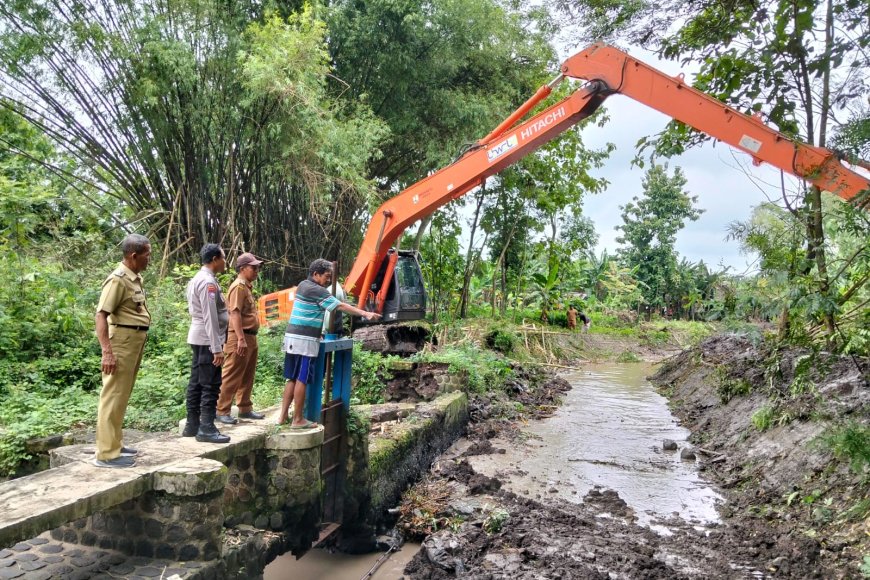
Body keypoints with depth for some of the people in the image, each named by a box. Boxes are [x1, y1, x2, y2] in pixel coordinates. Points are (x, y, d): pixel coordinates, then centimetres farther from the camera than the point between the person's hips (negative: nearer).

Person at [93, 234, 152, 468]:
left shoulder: (136, 278, 12)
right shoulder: (118, 279, -16)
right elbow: (100, 316, -20)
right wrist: (107, 351, -27)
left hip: (136, 341, 10)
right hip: (122, 341, -9)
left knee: (122, 396, 15)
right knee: (113, 396, -5)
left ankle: (114, 444, 26)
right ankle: (106, 453, 1)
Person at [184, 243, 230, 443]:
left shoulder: (197, 279, 15)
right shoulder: (208, 281, -17)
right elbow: (210, 317, -21)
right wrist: (217, 348, -21)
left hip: (197, 338, 10)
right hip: (208, 339, -10)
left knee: (196, 382, 13)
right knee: (211, 385, -5)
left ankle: (192, 425, 20)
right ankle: (206, 428, -1)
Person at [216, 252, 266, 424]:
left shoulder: (247, 286, 17)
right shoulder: (239, 286, -13)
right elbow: (235, 314, -21)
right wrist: (241, 339, -27)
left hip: (250, 337, 10)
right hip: (239, 338, -10)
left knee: (247, 377, 15)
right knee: (231, 377, -5)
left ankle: (245, 409, 23)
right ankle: (221, 411, 1)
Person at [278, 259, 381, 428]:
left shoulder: (303, 285, 14)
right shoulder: (316, 290, -13)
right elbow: (340, 306, -18)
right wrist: (365, 314, -19)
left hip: (293, 337, 9)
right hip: (305, 340, -9)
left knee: (292, 379, 13)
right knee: (302, 380, -3)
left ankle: (283, 416, 17)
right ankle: (298, 420, 3)